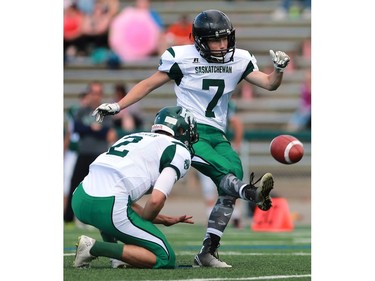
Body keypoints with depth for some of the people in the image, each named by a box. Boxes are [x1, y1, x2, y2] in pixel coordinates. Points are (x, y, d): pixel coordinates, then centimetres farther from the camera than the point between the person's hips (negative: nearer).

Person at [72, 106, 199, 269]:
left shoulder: (133, 137, 29)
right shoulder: (179, 151, 6)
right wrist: (143, 223, 12)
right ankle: (94, 248, -7)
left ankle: (117, 257, 19)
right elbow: (156, 199, -8)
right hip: (108, 207, -8)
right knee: (165, 260, 3)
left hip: (79, 200, 8)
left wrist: (163, 219, 28)